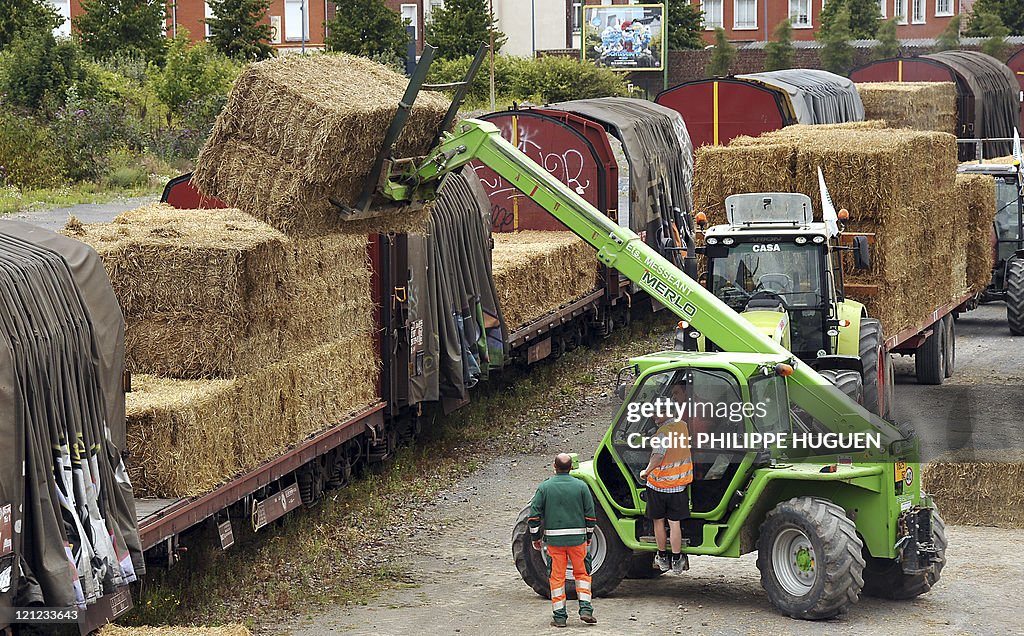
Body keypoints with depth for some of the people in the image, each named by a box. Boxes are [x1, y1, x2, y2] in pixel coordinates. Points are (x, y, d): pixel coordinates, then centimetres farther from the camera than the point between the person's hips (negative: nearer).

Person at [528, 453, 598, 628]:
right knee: (582, 574, 14)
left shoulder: (544, 487, -1)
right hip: (577, 538, 0)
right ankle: (585, 609, 4)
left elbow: (534, 515, -1)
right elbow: (590, 515, 2)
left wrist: (536, 538, 9)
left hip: (554, 539, 0)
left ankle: (559, 616, 7)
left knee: (557, 577, 6)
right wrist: (588, 536, 14)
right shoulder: (581, 486, -1)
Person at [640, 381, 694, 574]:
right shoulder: (682, 425, 0)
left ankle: (662, 558, 21)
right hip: (679, 484, 5)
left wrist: (646, 472, -18)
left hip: (658, 484, -5)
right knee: (675, 523, 7)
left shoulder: (663, 432, -21)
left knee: (659, 521, 12)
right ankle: (677, 561, 8)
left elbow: (658, 457, -32)